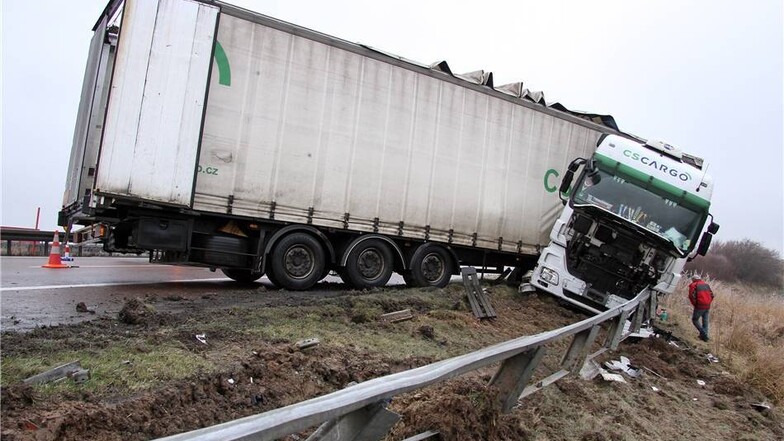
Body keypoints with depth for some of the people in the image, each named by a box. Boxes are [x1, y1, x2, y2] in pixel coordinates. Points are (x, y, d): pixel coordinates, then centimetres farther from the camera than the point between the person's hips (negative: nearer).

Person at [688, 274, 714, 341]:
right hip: (707, 306, 6)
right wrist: (708, 303, 17)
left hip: (699, 306, -6)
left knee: (695, 320, 5)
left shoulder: (693, 285, -2)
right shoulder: (706, 285, 16)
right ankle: (705, 336, 16)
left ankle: (703, 333, -9)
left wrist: (694, 304, -2)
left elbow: (691, 296, -14)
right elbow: (712, 295, 13)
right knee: (705, 321, 14)